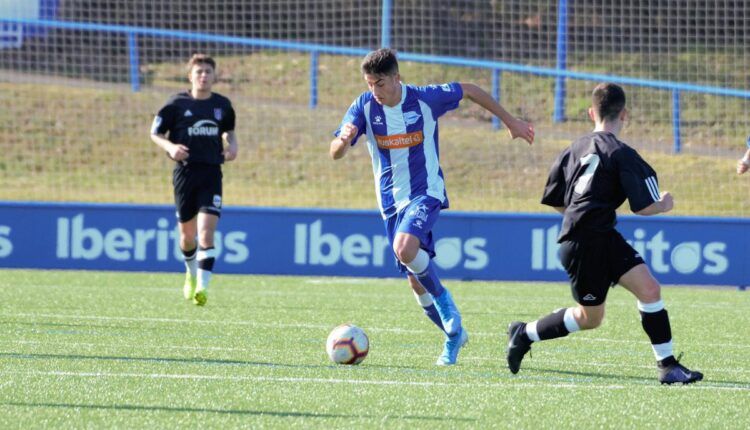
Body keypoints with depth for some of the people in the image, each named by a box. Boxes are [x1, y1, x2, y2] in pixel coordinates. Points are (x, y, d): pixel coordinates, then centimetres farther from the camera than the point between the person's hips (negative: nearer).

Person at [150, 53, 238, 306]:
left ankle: (202, 285, -19)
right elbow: (155, 133, 4)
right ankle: (192, 272, 40)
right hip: (185, 171, 0)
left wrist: (232, 145, 4)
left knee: (206, 232, -15)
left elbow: (229, 130, 25)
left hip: (212, 174, 0)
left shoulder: (222, 105, 7)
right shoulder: (177, 104, -1)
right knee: (187, 233, 11)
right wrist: (170, 147, -15)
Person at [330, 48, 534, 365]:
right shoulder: (364, 106, -8)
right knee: (416, 282, 3)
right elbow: (335, 154, -12)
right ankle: (454, 334, 24)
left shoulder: (425, 99, -13)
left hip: (426, 193, -4)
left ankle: (445, 304, -10)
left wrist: (510, 121, 11)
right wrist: (343, 140, -37)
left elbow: (469, 91, 3)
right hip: (392, 200, 4)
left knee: (405, 248, -32)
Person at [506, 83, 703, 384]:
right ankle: (524, 334, 20)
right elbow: (644, 207, -13)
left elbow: (555, 202, 19)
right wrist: (664, 205, 8)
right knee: (590, 318, 3)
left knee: (649, 289, 2)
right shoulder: (622, 155, -12)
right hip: (586, 244, -9)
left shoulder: (574, 150, 11)